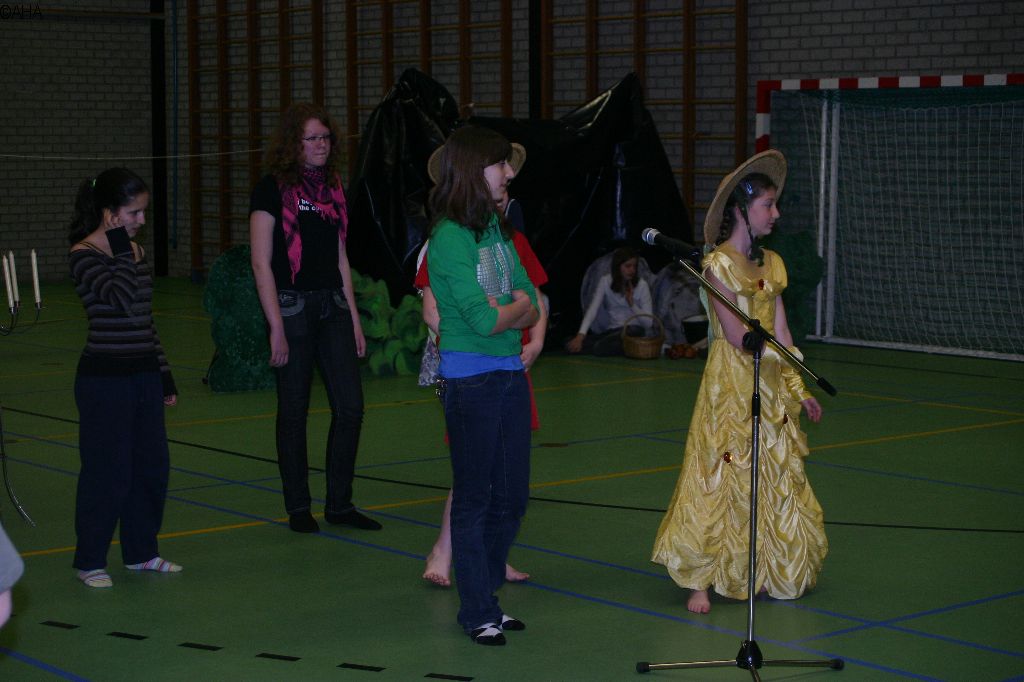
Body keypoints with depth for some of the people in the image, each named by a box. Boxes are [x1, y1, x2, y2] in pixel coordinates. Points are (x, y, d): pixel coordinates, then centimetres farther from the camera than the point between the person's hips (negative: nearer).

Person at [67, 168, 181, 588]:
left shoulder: (136, 252, 11)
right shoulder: (84, 255, -11)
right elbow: (121, 298, -27)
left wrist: (165, 378, 16)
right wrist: (122, 250, -18)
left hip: (144, 376, 8)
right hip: (104, 379, -7)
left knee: (152, 466, 11)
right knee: (107, 471, -2)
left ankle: (140, 552, 25)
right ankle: (90, 561, 10)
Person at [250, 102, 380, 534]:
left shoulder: (333, 188, 12)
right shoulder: (272, 189, -7)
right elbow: (261, 263, -11)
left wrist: (353, 316, 13)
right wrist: (276, 328, -15)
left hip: (332, 305, 6)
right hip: (292, 305, -6)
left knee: (350, 406, 2)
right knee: (294, 412, 2)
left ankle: (339, 503, 13)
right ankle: (298, 508, 13)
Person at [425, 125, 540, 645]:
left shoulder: (498, 228, 10)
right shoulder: (449, 237, -14)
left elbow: (532, 309, 9)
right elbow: (485, 320, -19)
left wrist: (505, 310, -11)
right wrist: (518, 308, -1)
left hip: (510, 373, 7)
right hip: (470, 379, -7)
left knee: (511, 496, 12)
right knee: (474, 497, 3)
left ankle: (485, 594, 27)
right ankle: (477, 611, 14)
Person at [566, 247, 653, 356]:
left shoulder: (641, 284, -4)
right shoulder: (605, 281, 1)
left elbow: (648, 323, -5)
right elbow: (592, 310, -11)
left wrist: (632, 304, -20)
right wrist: (580, 336, -24)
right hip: (610, 330, 3)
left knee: (601, 347, -33)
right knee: (570, 345, -18)